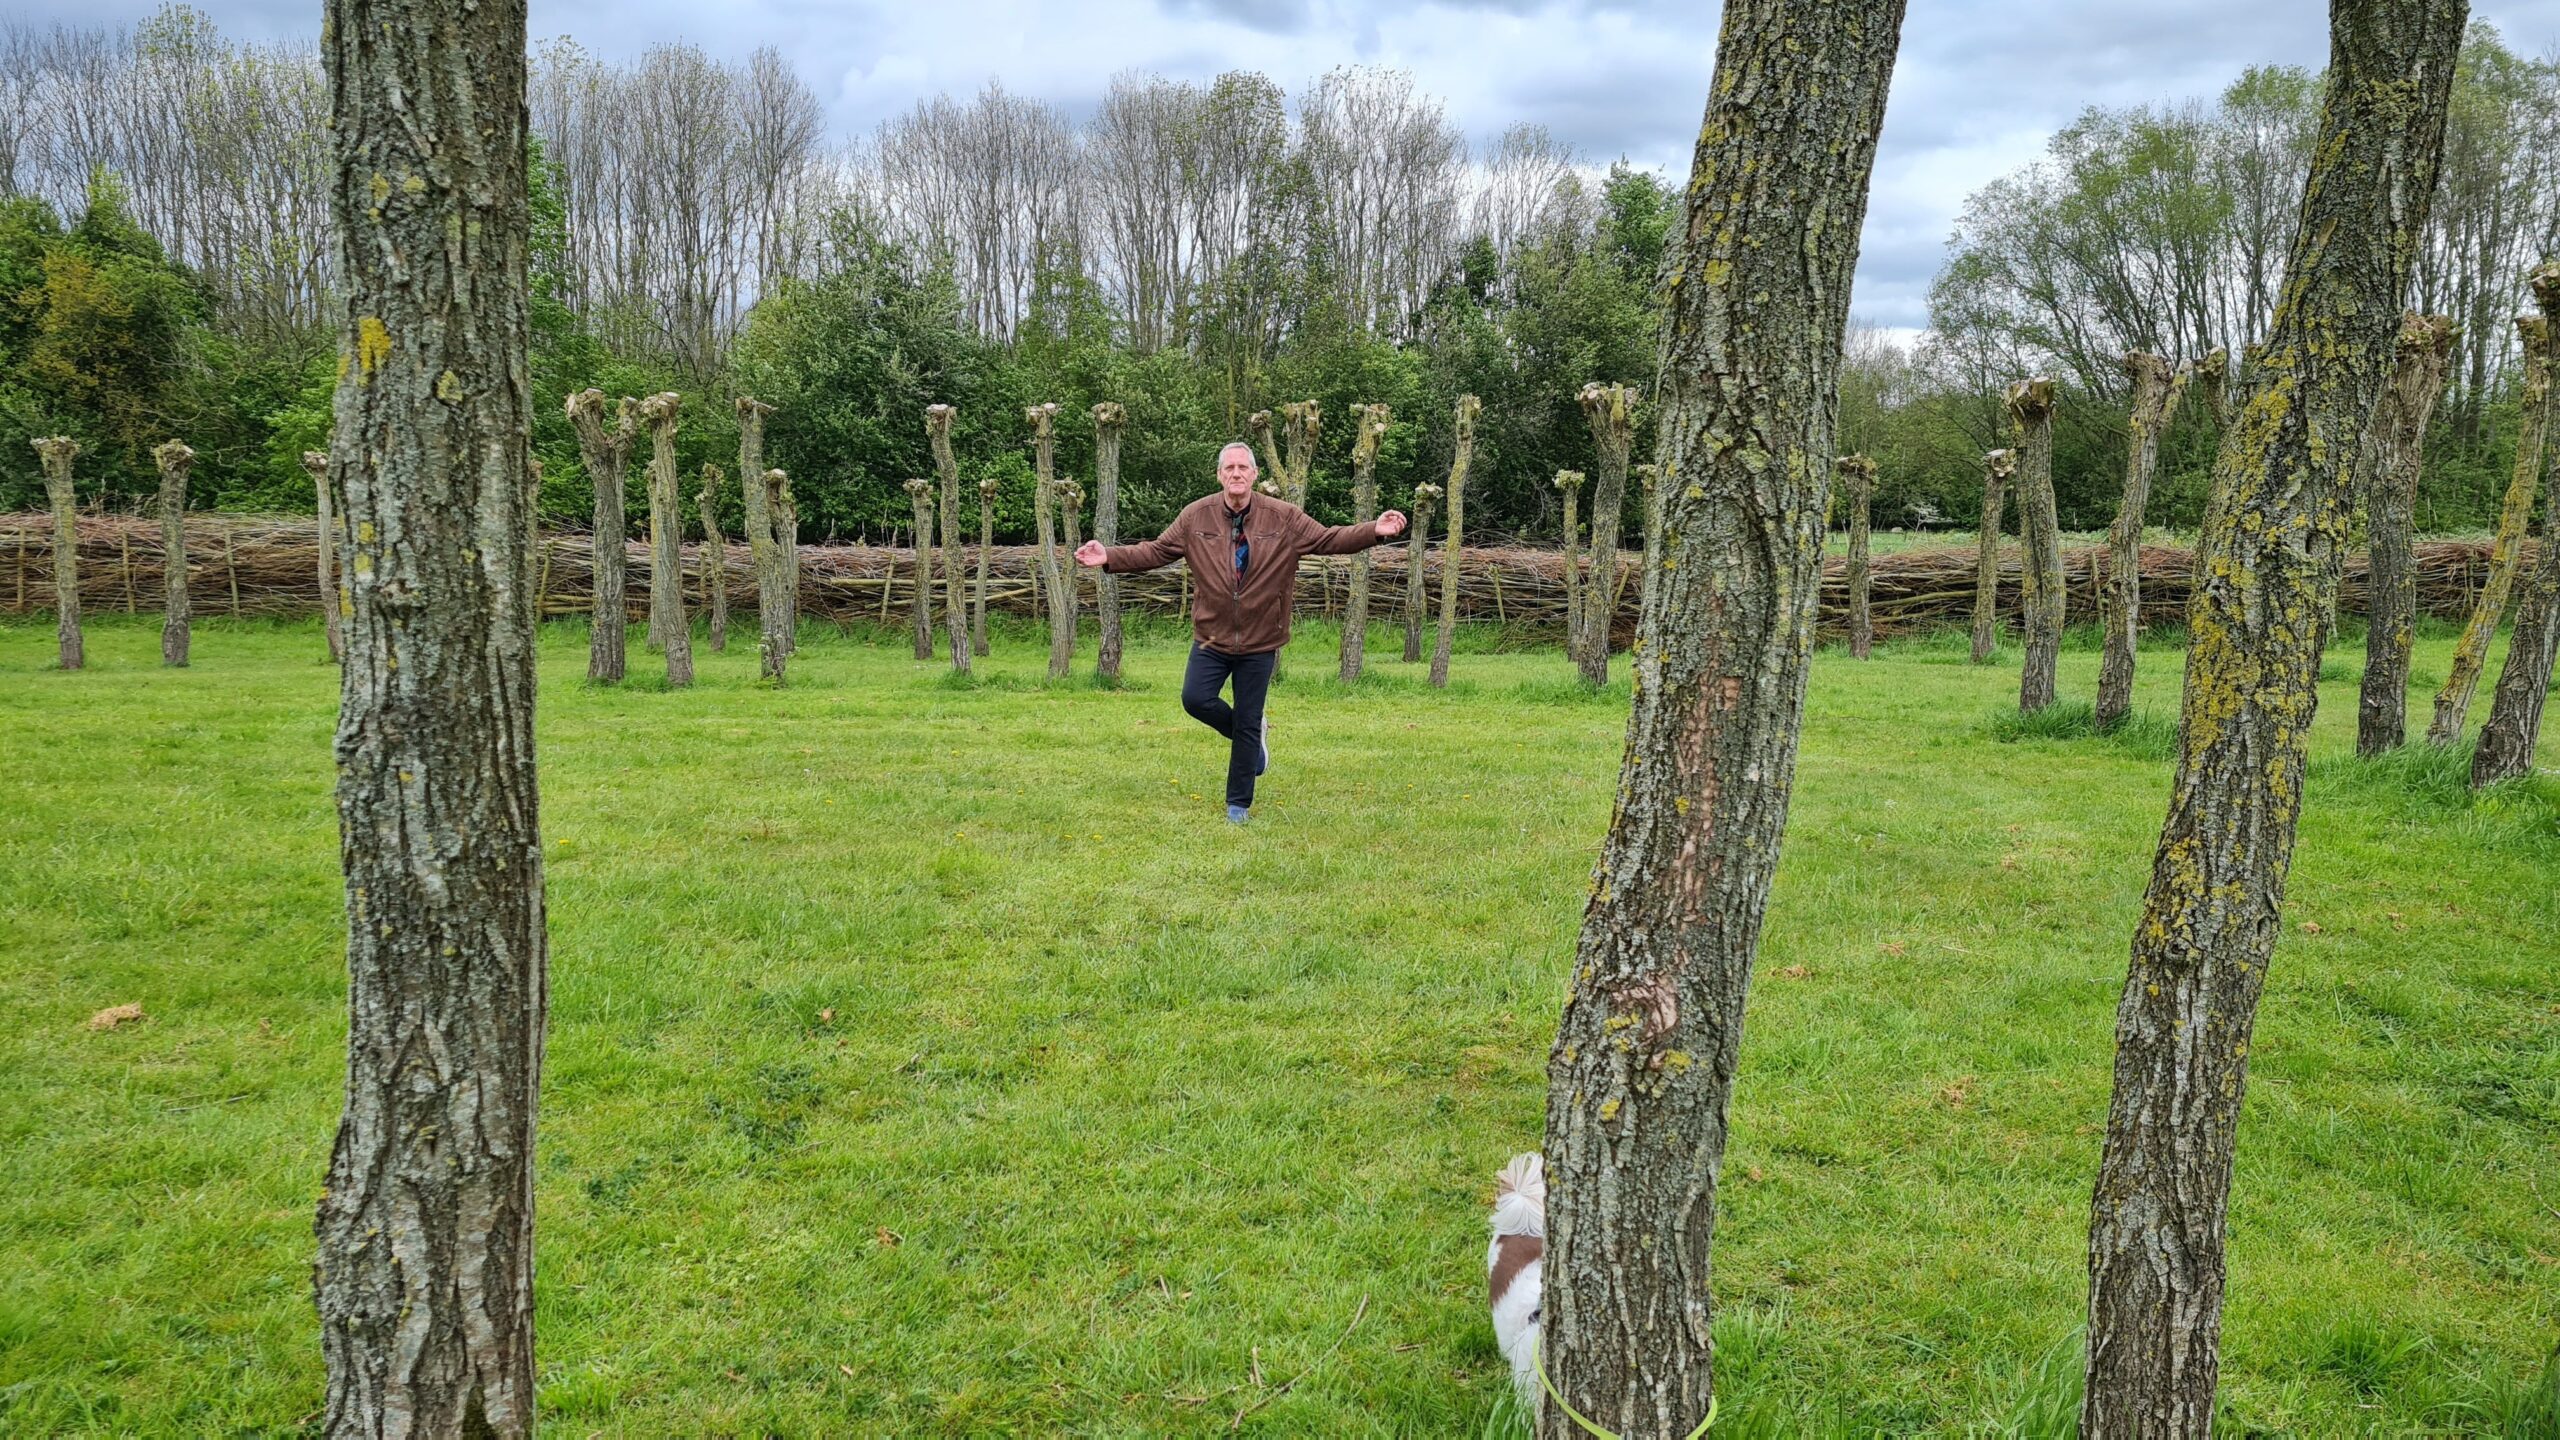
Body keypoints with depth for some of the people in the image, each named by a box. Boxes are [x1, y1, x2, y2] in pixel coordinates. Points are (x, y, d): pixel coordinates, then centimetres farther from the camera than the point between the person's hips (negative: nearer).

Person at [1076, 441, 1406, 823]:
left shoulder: (1284, 518, -5)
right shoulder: (1195, 516, -3)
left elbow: (1329, 539, -4)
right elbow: (1156, 551, 1)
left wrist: (1376, 532, -18)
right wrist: (1109, 557, -11)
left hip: (1259, 640, -1)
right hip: (1212, 636, 1)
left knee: (1246, 725, 5)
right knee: (1196, 699, -14)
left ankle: (1239, 805, 20)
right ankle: (1251, 736, 19)